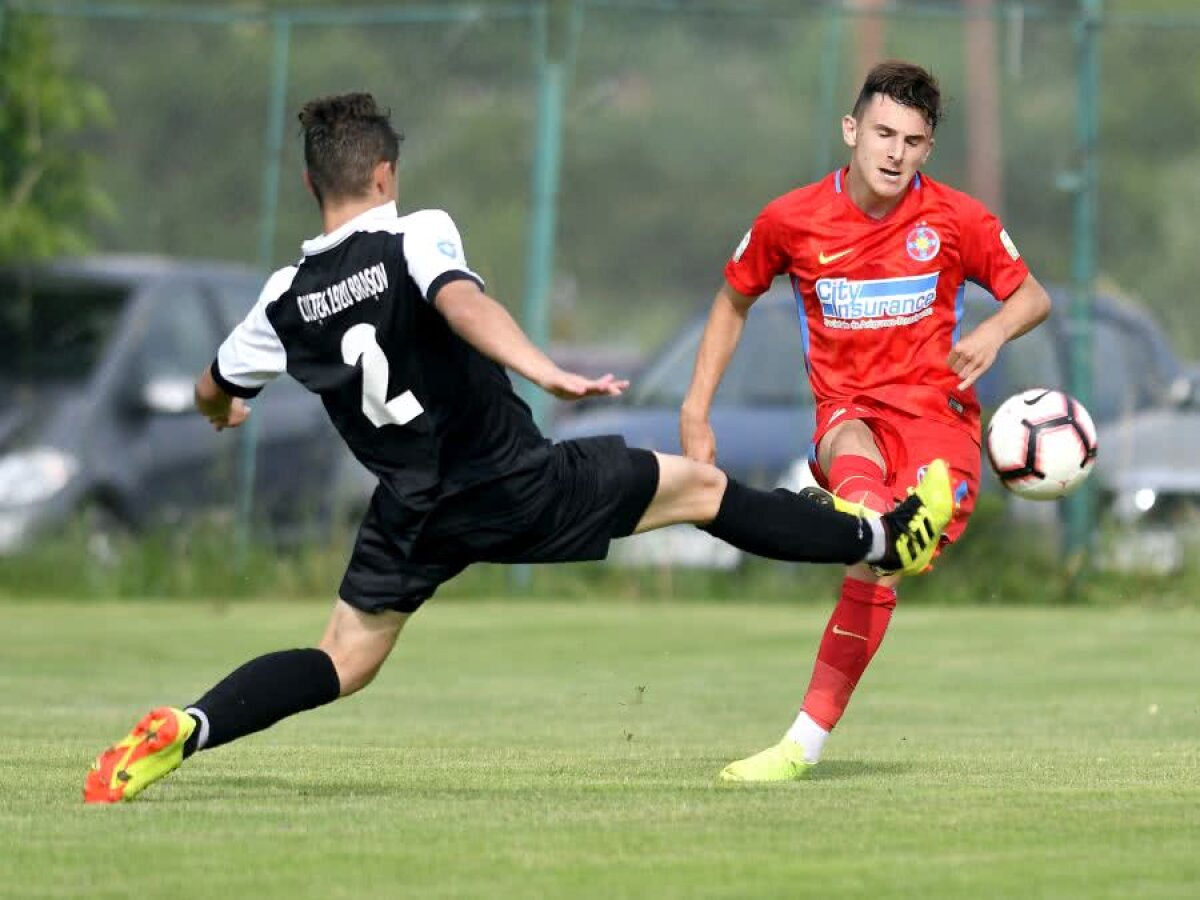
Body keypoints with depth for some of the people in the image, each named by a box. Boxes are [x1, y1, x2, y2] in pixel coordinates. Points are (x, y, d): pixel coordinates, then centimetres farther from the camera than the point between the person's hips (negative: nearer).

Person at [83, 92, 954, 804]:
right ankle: (886, 540, 21)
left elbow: (214, 391, 18)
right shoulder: (420, 236, -11)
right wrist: (550, 375, -45)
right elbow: (460, 301, -34)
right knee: (699, 484, 12)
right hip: (517, 483, -4)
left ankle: (182, 730, -11)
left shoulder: (288, 297, 3)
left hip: (413, 511, 4)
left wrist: (224, 414, 42)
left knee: (342, 662, 13)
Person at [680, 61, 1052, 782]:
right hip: (849, 410, 1)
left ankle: (805, 744, -14)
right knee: (856, 464, -38)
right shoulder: (791, 221, 1)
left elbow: (1032, 296, 11)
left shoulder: (957, 220, -1)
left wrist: (996, 330, -13)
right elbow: (734, 302, 17)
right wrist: (695, 412, 11)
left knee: (872, 568, -21)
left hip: (936, 411, -1)